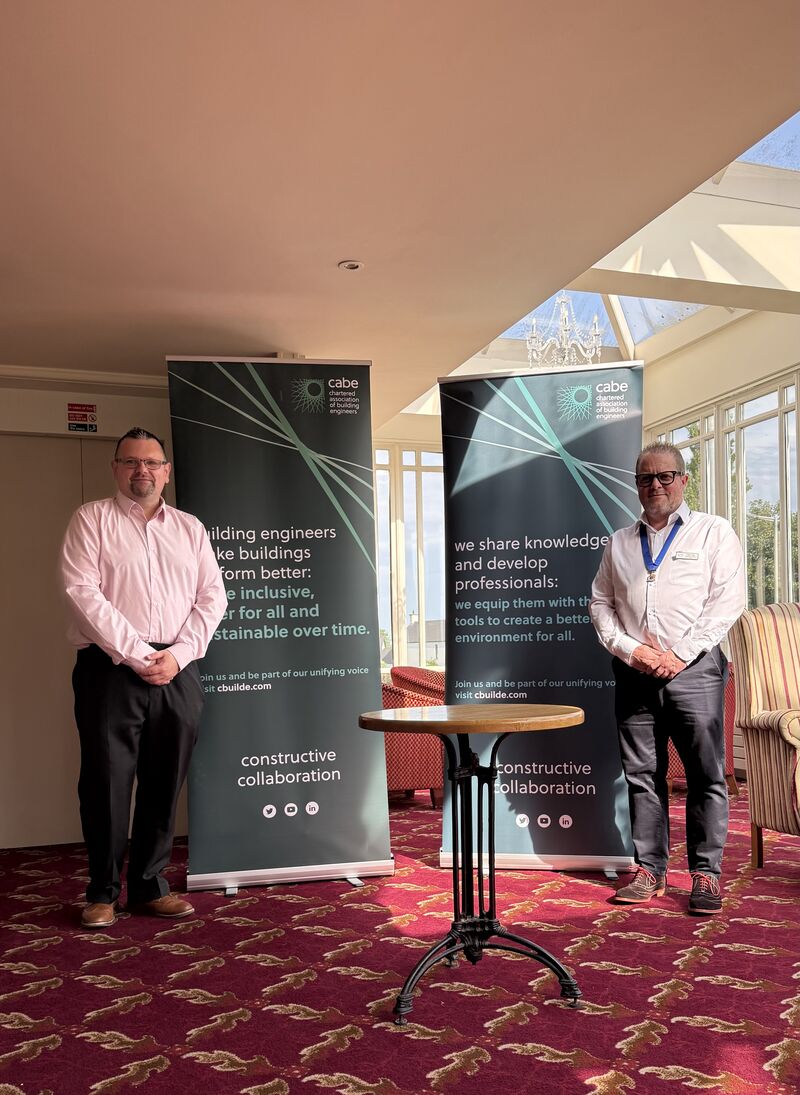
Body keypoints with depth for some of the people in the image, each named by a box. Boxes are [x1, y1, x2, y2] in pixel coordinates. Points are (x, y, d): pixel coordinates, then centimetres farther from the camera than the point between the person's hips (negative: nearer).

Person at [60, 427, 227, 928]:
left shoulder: (190, 528, 14)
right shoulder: (92, 519, 4)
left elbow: (212, 598, 8)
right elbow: (81, 592, -8)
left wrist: (178, 655, -7)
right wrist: (136, 654, -14)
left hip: (178, 672, 3)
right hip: (111, 667, -3)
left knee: (165, 785, 8)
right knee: (107, 783, 1)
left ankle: (150, 887, 21)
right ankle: (103, 893, 17)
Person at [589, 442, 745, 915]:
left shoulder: (714, 532, 5)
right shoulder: (619, 543, 16)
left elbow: (728, 600, -4)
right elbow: (600, 604, 13)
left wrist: (681, 654, -11)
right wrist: (630, 649, -3)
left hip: (694, 668, -3)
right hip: (635, 672, 3)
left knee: (706, 775, -1)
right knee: (642, 775, 6)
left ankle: (706, 873, 10)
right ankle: (650, 871, 16)